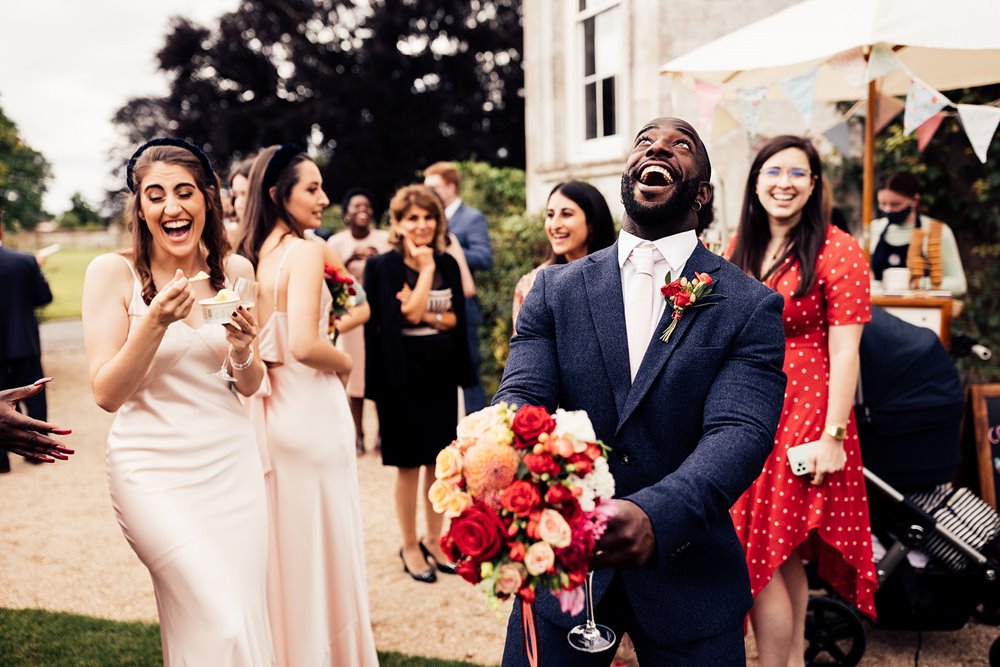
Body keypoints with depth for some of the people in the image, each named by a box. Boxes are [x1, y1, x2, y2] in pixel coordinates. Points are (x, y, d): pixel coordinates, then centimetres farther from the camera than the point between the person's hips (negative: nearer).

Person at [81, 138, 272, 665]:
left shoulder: (234, 269, 3)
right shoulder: (114, 271, -7)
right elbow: (106, 394, -10)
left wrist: (243, 349, -11)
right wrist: (155, 321, -23)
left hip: (231, 463, 4)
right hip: (154, 471, -4)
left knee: (249, 617, 6)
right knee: (221, 622, -12)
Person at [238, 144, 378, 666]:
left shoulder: (253, 255, 7)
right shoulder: (306, 250, -16)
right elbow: (304, 344, -25)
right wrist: (345, 362, -8)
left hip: (268, 408, 8)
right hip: (309, 412, -8)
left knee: (284, 548, 18)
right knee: (323, 549, 5)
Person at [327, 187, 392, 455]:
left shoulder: (385, 239, 2)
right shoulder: (336, 242, 1)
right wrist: (350, 259, -18)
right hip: (352, 313, 0)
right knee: (356, 377, 0)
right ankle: (358, 436, 11)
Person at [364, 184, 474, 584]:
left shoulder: (447, 264, 7)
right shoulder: (384, 266, -7)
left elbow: (456, 318, 5)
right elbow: (409, 313, -18)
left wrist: (427, 315, -13)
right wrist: (425, 268, -11)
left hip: (442, 374, 4)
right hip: (404, 375, -4)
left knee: (439, 460, 10)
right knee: (409, 463, 4)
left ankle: (434, 540, 25)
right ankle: (410, 546, 18)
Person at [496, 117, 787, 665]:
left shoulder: (751, 306, -5)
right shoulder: (556, 289, 2)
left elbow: (739, 432, -18)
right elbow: (520, 398, -9)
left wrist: (655, 517, -37)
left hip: (688, 577, -1)